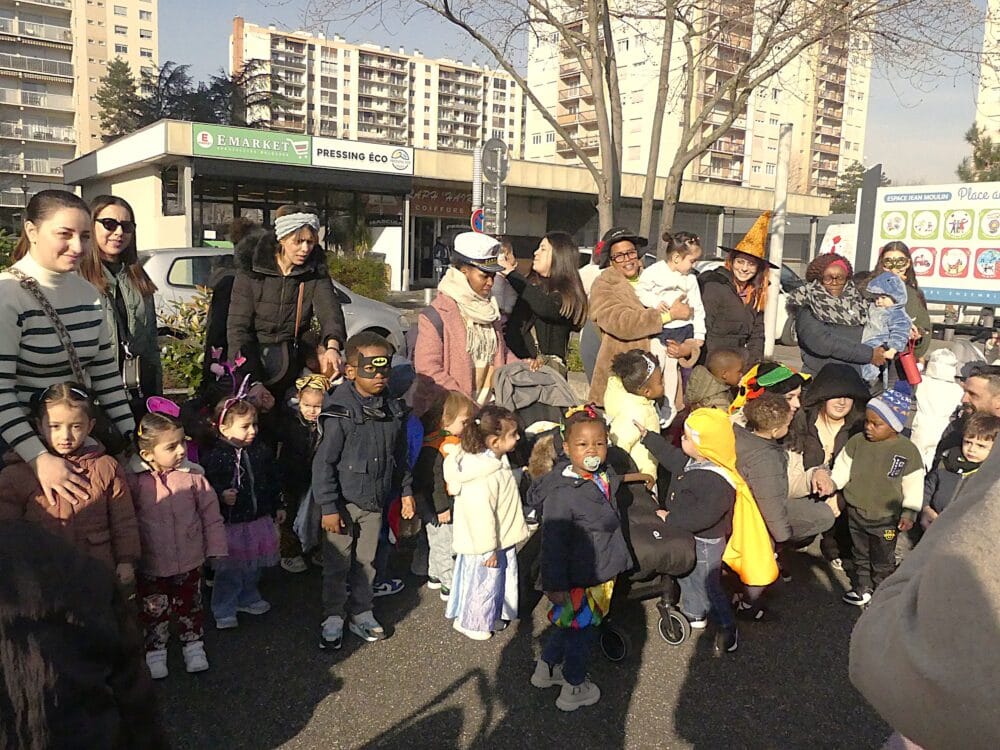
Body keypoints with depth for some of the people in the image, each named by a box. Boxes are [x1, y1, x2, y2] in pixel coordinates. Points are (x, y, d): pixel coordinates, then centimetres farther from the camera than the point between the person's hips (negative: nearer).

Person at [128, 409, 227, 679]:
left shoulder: (193, 477, -13)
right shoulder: (133, 481, -16)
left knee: (189, 605, 19)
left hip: (189, 561, 1)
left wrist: (216, 548, -1)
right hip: (150, 565, -1)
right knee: (153, 609, 15)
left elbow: (211, 514, -4)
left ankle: (193, 645, 39)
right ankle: (155, 650, 37)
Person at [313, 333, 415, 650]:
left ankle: (362, 612, 33)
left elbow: (399, 456, 12)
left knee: (366, 560, 17)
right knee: (337, 563, 8)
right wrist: (329, 507, -16)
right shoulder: (339, 412, -19)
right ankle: (333, 618, 25)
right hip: (344, 501, -5)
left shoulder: (393, 410, 0)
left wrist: (406, 491, 13)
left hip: (375, 502, 5)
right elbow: (323, 462, -16)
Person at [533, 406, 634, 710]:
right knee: (581, 630, 13)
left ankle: (545, 669, 46)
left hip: (602, 573, 8)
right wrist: (555, 584, -21)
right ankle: (574, 690, 36)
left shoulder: (604, 477, -3)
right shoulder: (563, 492, -28)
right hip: (579, 580, -8)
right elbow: (553, 542, -25)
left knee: (568, 624, 25)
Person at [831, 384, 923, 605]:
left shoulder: (908, 451, -14)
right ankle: (861, 589, 36)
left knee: (883, 560, 14)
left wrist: (909, 513, -6)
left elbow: (913, 486, -7)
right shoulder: (857, 442, -8)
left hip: (886, 518, -3)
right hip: (856, 512, 3)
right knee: (860, 555, 19)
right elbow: (843, 468, 4)